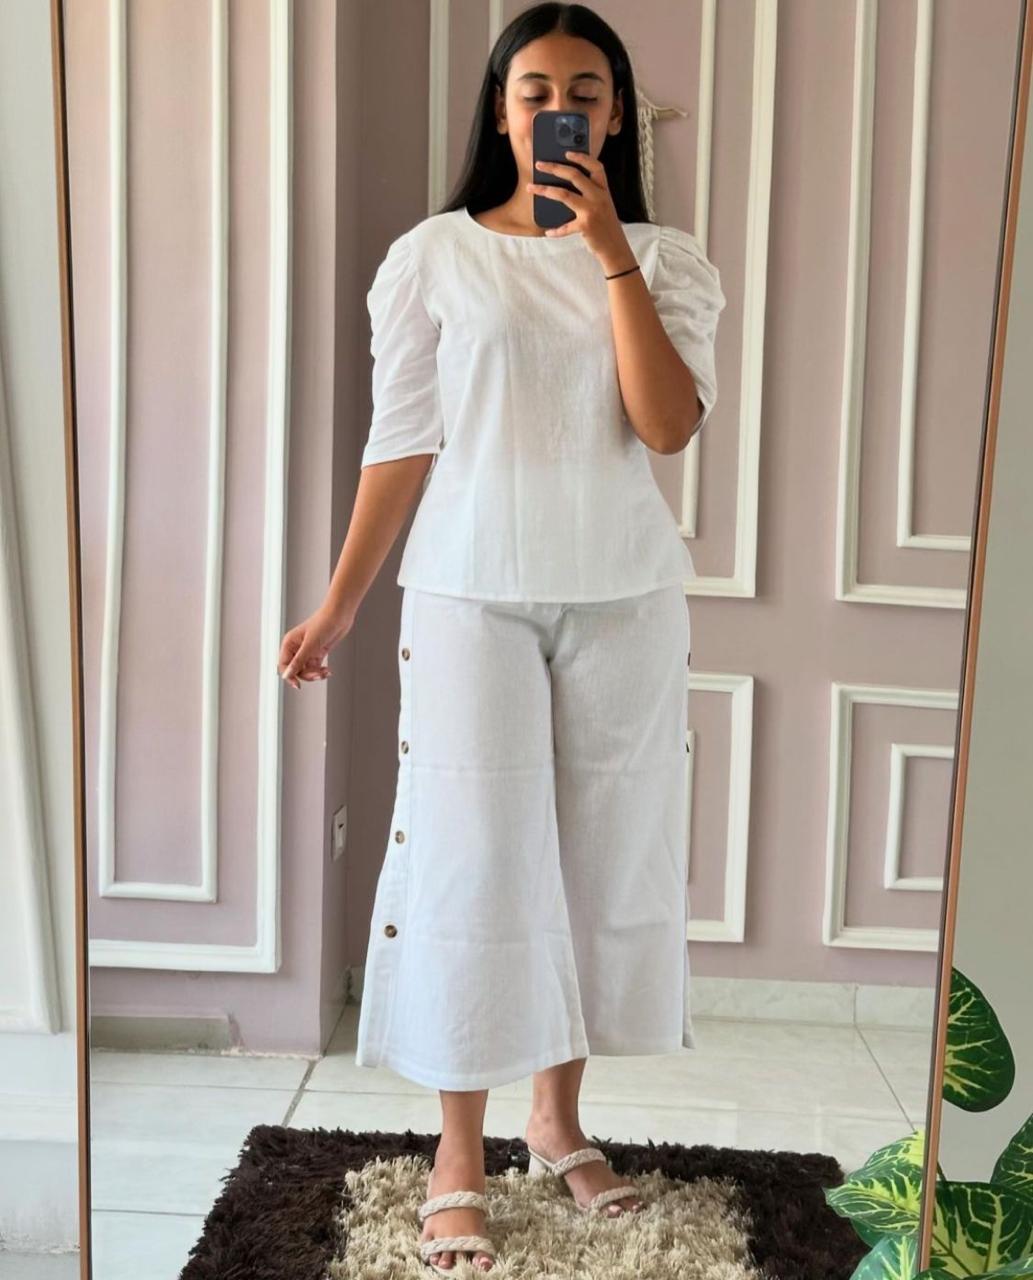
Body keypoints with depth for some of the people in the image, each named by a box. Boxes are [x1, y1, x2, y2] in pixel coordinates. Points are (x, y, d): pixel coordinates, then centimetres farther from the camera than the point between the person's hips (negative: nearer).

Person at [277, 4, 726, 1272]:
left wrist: (608, 248, -13)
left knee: (604, 850, 9)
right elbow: (401, 444, 1)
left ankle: (558, 1119, 29)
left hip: (624, 598, 2)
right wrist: (338, 602, 0)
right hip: (472, 595, -2)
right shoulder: (434, 256, 1)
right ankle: (458, 1160, 14)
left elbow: (667, 426, -11)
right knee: (471, 857, -1)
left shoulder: (665, 257, 5)